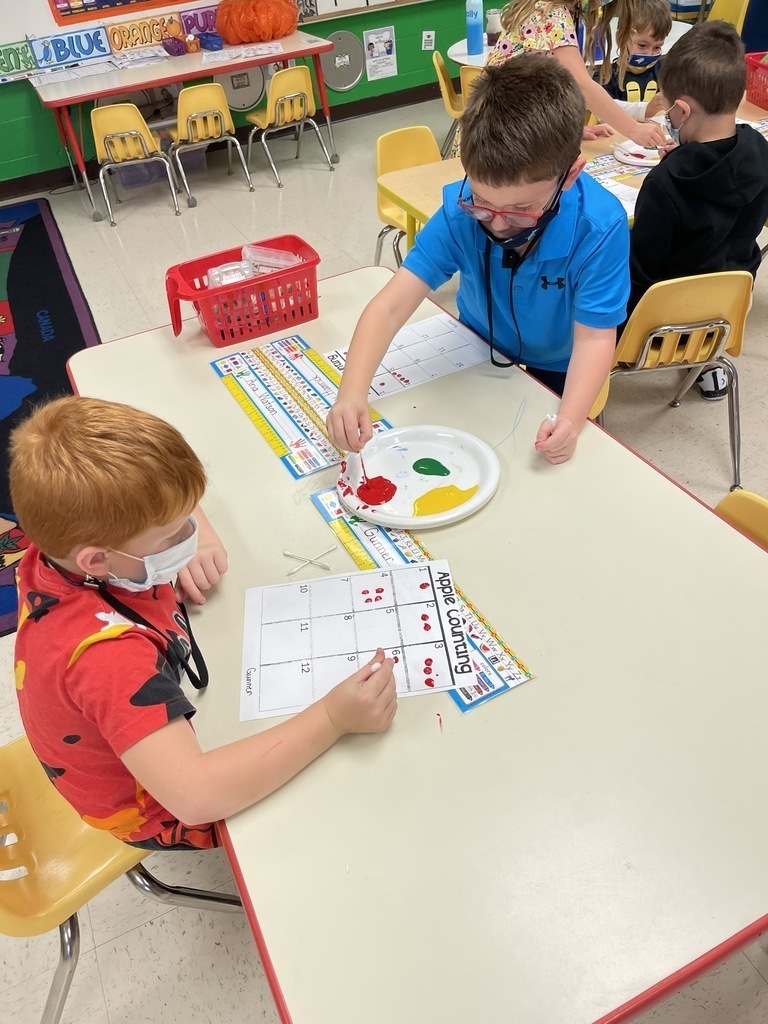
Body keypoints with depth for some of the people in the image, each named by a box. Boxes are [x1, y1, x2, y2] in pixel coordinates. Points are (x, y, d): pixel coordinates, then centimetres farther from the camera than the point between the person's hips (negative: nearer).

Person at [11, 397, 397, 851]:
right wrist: (333, 719, -46)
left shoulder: (64, 545, -21)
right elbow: (194, 795, -49)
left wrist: (204, 538, -21)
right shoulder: (109, 654, -44)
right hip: (166, 814, -7)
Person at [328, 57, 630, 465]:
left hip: (556, 373, -1)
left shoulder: (599, 227, -32)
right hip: (479, 353, 2)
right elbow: (391, 305, -34)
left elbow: (594, 336, -29)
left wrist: (570, 420, -46)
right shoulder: (460, 211, -28)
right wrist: (352, 392, -49)